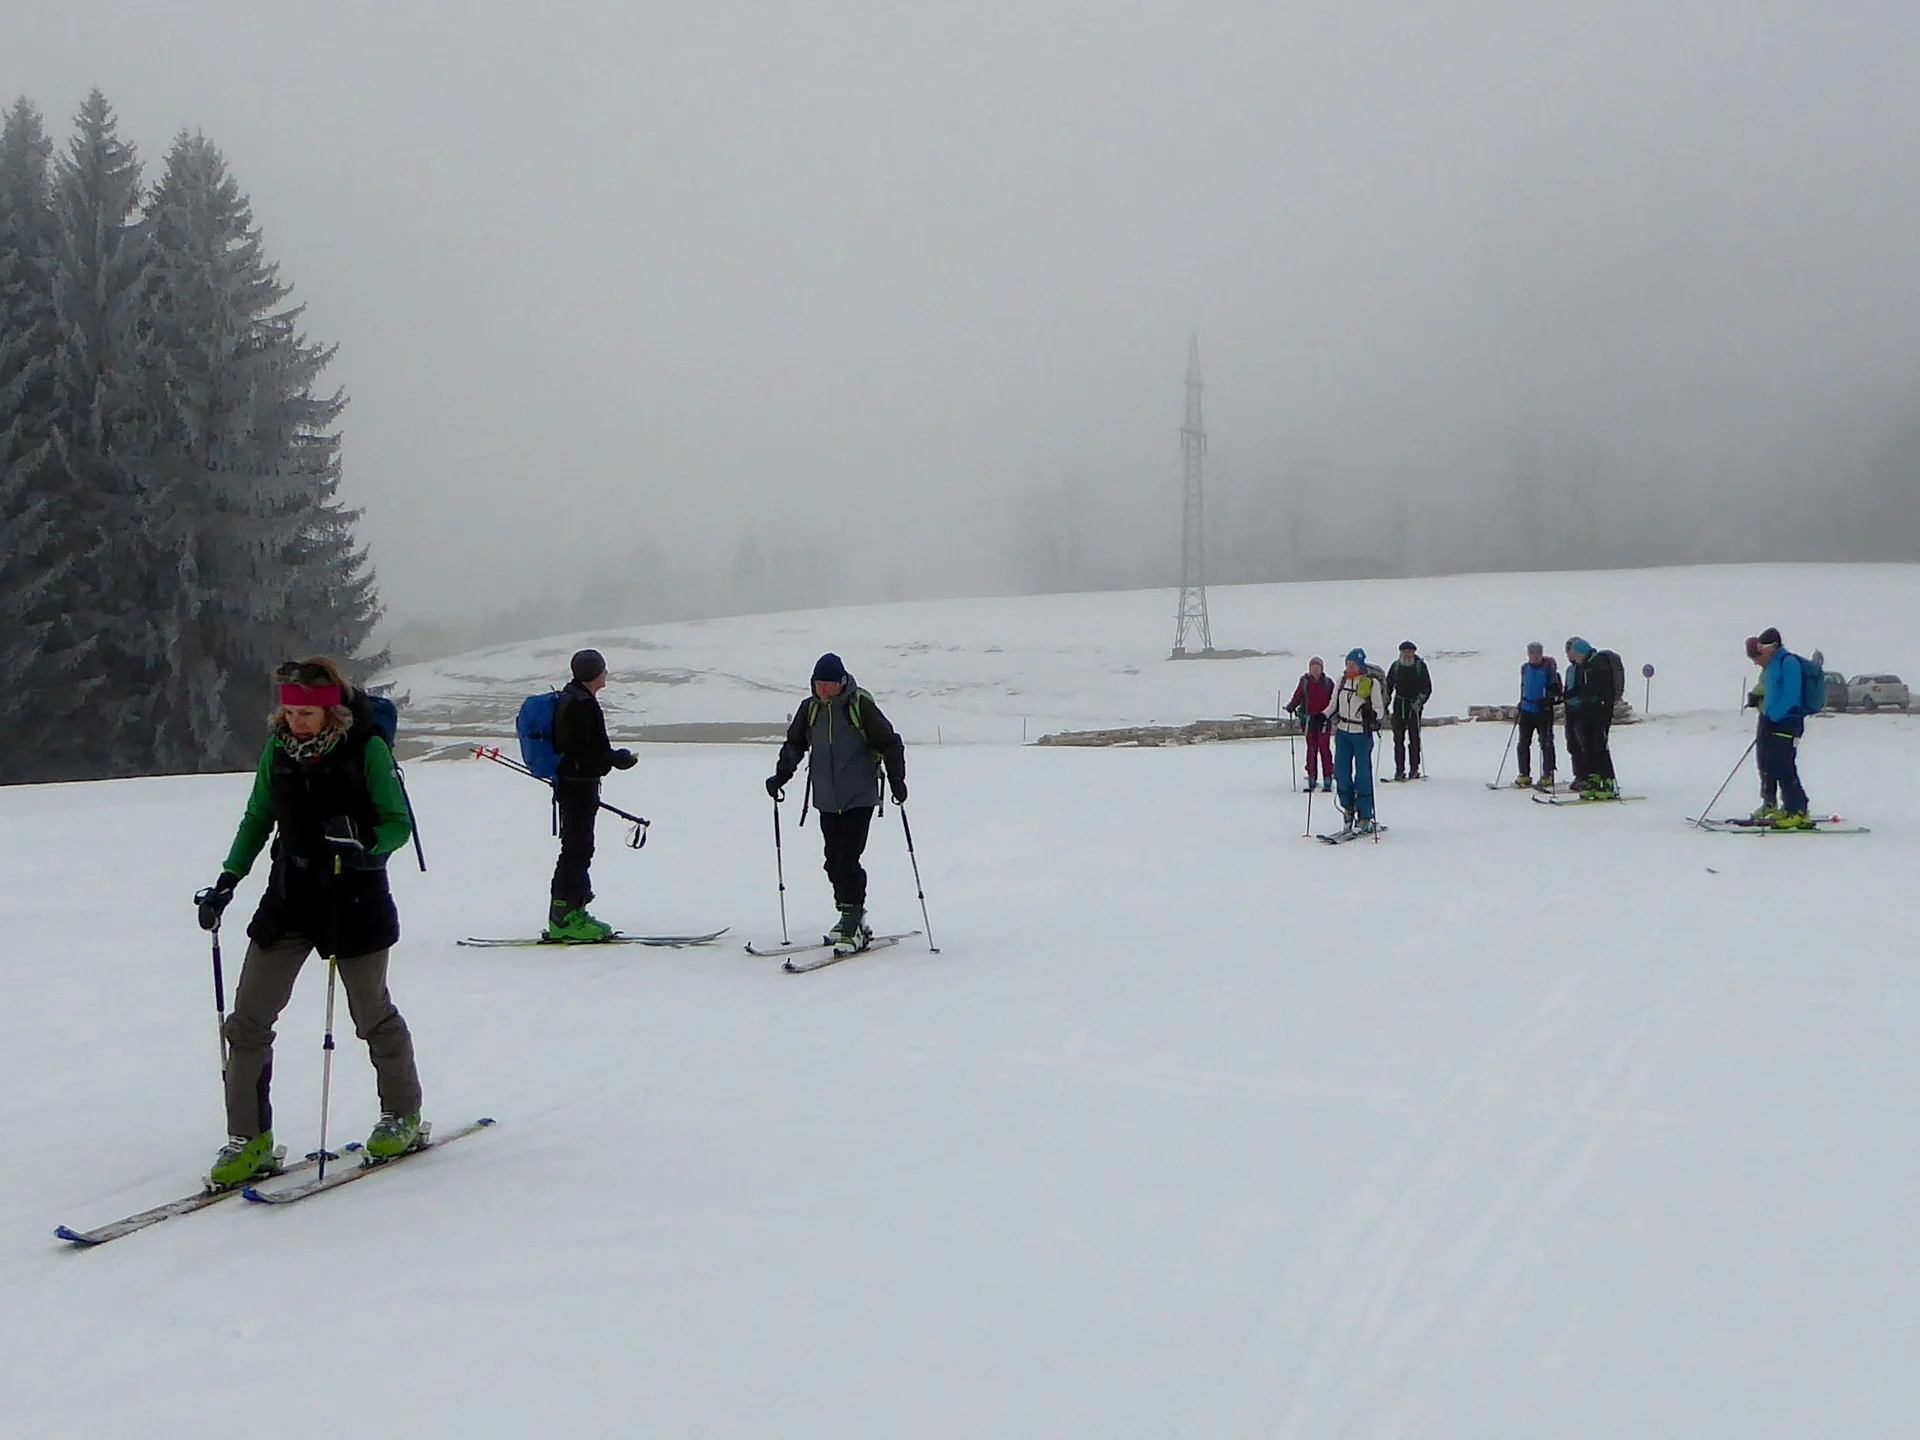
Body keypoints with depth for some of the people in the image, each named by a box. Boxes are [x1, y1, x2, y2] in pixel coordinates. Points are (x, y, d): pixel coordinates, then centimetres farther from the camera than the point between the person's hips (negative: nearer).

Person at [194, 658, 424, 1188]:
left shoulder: (366, 748, -10)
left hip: (354, 899, -4)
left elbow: (398, 822, -8)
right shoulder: (278, 750, 3)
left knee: (372, 1014, 8)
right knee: (248, 1018, -1)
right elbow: (258, 819, 12)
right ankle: (249, 1141, 9)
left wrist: (363, 849, -27)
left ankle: (403, 1117, 29)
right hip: (289, 895, 4)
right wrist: (227, 880, 3)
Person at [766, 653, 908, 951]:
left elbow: (889, 742, -4)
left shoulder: (860, 704, -8)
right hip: (827, 800, 5)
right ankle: (851, 917, 23)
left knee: (847, 861, -12)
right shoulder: (810, 708, 6)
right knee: (834, 862, 8)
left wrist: (896, 779, -10)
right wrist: (780, 776, 9)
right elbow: (794, 745, 20)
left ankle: (853, 927, -7)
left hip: (859, 799, -5)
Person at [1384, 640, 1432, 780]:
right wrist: (1385, 704, 3)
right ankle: (1399, 769, 3)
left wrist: (1419, 702, -13)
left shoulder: (1420, 666, 0)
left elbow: (1427, 688, 0)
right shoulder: (1395, 666, 6)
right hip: (1399, 705, 2)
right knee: (1398, 738, 0)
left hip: (1414, 706, -2)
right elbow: (1388, 686, 12)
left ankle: (1414, 768, 4)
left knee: (1414, 738, -2)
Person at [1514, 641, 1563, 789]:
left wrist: (1548, 700, -20)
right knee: (1523, 744, 6)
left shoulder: (1549, 668, -6)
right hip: (1526, 710, 6)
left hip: (1543, 711, -5)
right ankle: (1524, 775, 13)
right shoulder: (1525, 668, 10)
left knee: (1546, 744, 0)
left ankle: (1547, 776, 6)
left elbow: (1557, 689, -8)